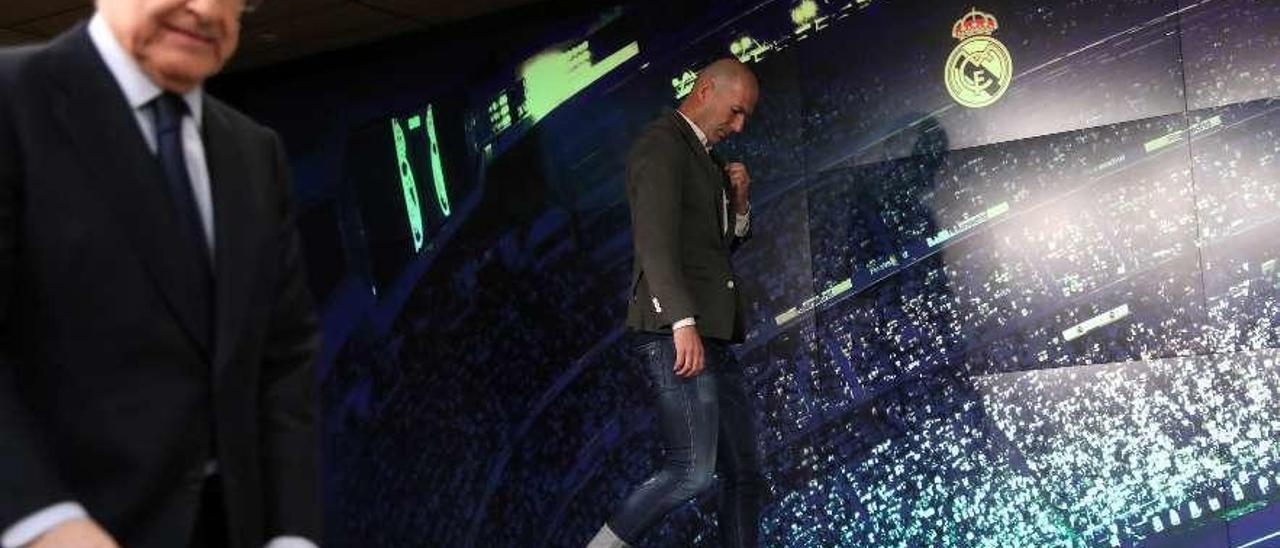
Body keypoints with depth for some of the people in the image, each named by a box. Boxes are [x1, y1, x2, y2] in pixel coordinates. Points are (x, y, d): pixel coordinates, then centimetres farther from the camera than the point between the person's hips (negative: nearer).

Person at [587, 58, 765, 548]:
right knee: (692, 471, -17)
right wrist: (684, 323, -27)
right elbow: (655, 241, -18)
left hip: (713, 336, 10)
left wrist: (739, 202, 10)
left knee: (745, 475, 8)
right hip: (678, 334, -10)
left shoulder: (703, 158, 22)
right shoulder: (662, 144, -6)